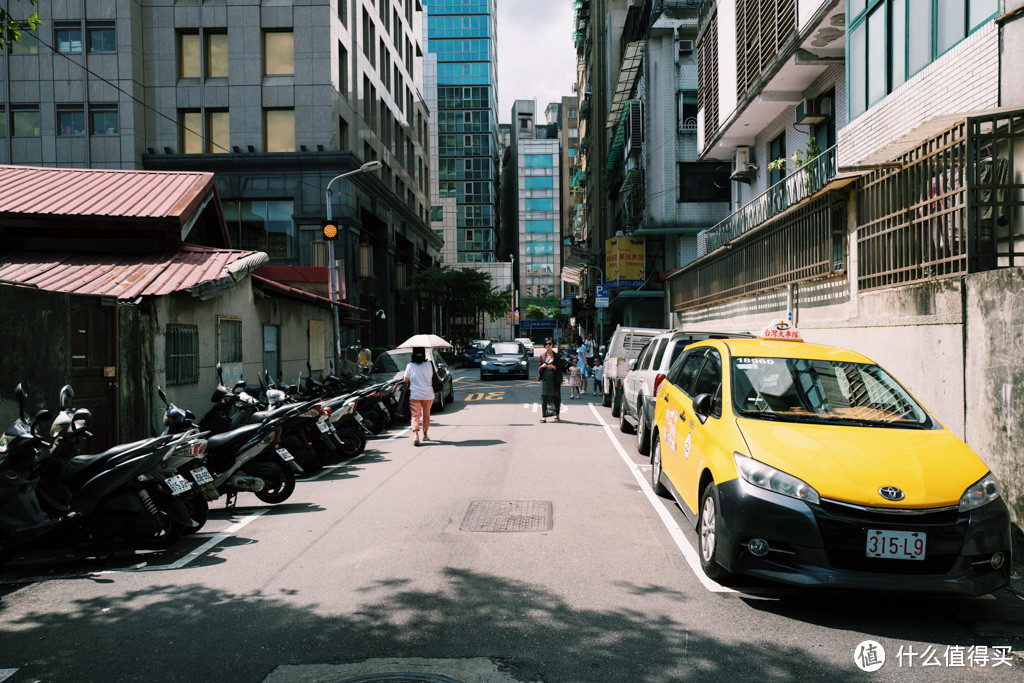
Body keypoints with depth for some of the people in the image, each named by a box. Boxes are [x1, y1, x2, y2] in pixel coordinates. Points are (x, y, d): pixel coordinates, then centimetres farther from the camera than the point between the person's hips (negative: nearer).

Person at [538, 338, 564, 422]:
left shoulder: (557, 355, 5)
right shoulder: (542, 356, 11)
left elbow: (560, 368, 3)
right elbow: (539, 368, 15)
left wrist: (553, 367, -15)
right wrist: (542, 366, -7)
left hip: (554, 379, -1)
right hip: (545, 378, 1)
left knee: (556, 396, 2)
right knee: (544, 396, -6)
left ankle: (557, 415, 18)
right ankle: (544, 416, -4)